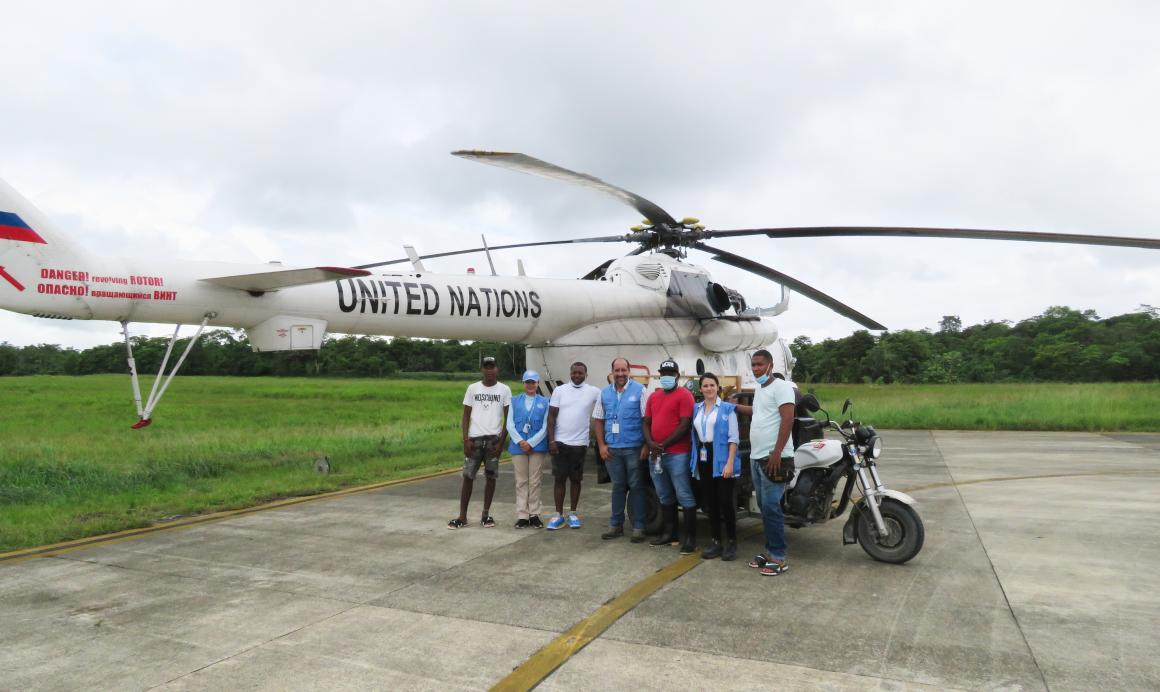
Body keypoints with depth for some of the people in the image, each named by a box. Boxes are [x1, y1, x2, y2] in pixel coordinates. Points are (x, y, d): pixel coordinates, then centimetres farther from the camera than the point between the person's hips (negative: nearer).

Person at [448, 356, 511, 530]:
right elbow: (466, 416, 5)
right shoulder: (472, 388, 4)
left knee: (490, 476, 4)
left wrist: (501, 441, -7)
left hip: (493, 439, 0)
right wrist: (465, 439, -5)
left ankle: (486, 514, 16)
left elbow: (508, 418, 2)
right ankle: (462, 517, 7)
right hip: (475, 439, 1)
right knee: (468, 476, 0)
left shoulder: (504, 390, 1)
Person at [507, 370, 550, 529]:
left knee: (534, 482, 5)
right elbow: (510, 424, 1)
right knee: (521, 482, 5)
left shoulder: (544, 402, 3)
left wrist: (531, 443, -11)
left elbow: (545, 427, -3)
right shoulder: (515, 401, 8)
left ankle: (534, 514, 14)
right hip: (518, 446, 1)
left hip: (537, 446, -1)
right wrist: (520, 442, -11)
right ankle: (522, 516, 9)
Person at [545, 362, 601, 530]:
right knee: (559, 478, 4)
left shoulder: (593, 392, -1)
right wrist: (551, 440, -5)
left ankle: (573, 513, 20)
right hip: (560, 442, 0)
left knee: (576, 479, 8)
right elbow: (551, 416, 0)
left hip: (580, 443, 0)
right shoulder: (559, 390, 1)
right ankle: (558, 515, 12)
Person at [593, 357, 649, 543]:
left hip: (633, 447, -4)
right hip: (612, 448, 4)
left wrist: (646, 445, -11)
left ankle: (638, 527, 11)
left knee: (636, 487, 4)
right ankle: (616, 525, 22)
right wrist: (601, 445, 3)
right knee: (617, 486, 14)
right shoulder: (605, 393, 8)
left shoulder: (639, 390, -4)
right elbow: (598, 420, 11)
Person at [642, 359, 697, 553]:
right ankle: (669, 533, 24)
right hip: (655, 454, 7)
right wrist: (651, 444, -4)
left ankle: (690, 537, 2)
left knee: (684, 496, -4)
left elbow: (685, 426, -13)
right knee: (665, 496, 14)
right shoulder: (653, 396, 16)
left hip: (677, 454, -7)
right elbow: (646, 423, 14)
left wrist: (664, 445, -13)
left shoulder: (684, 395, -5)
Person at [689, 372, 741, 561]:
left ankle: (732, 542, 10)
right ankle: (716, 542, 17)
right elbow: (695, 436, 11)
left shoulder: (727, 408, -2)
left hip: (721, 460, -5)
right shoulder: (696, 409, 12)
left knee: (726, 501, -2)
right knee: (710, 503, 9)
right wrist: (695, 460, 3)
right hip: (703, 460, 5)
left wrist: (730, 463, -16)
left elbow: (734, 437, -7)